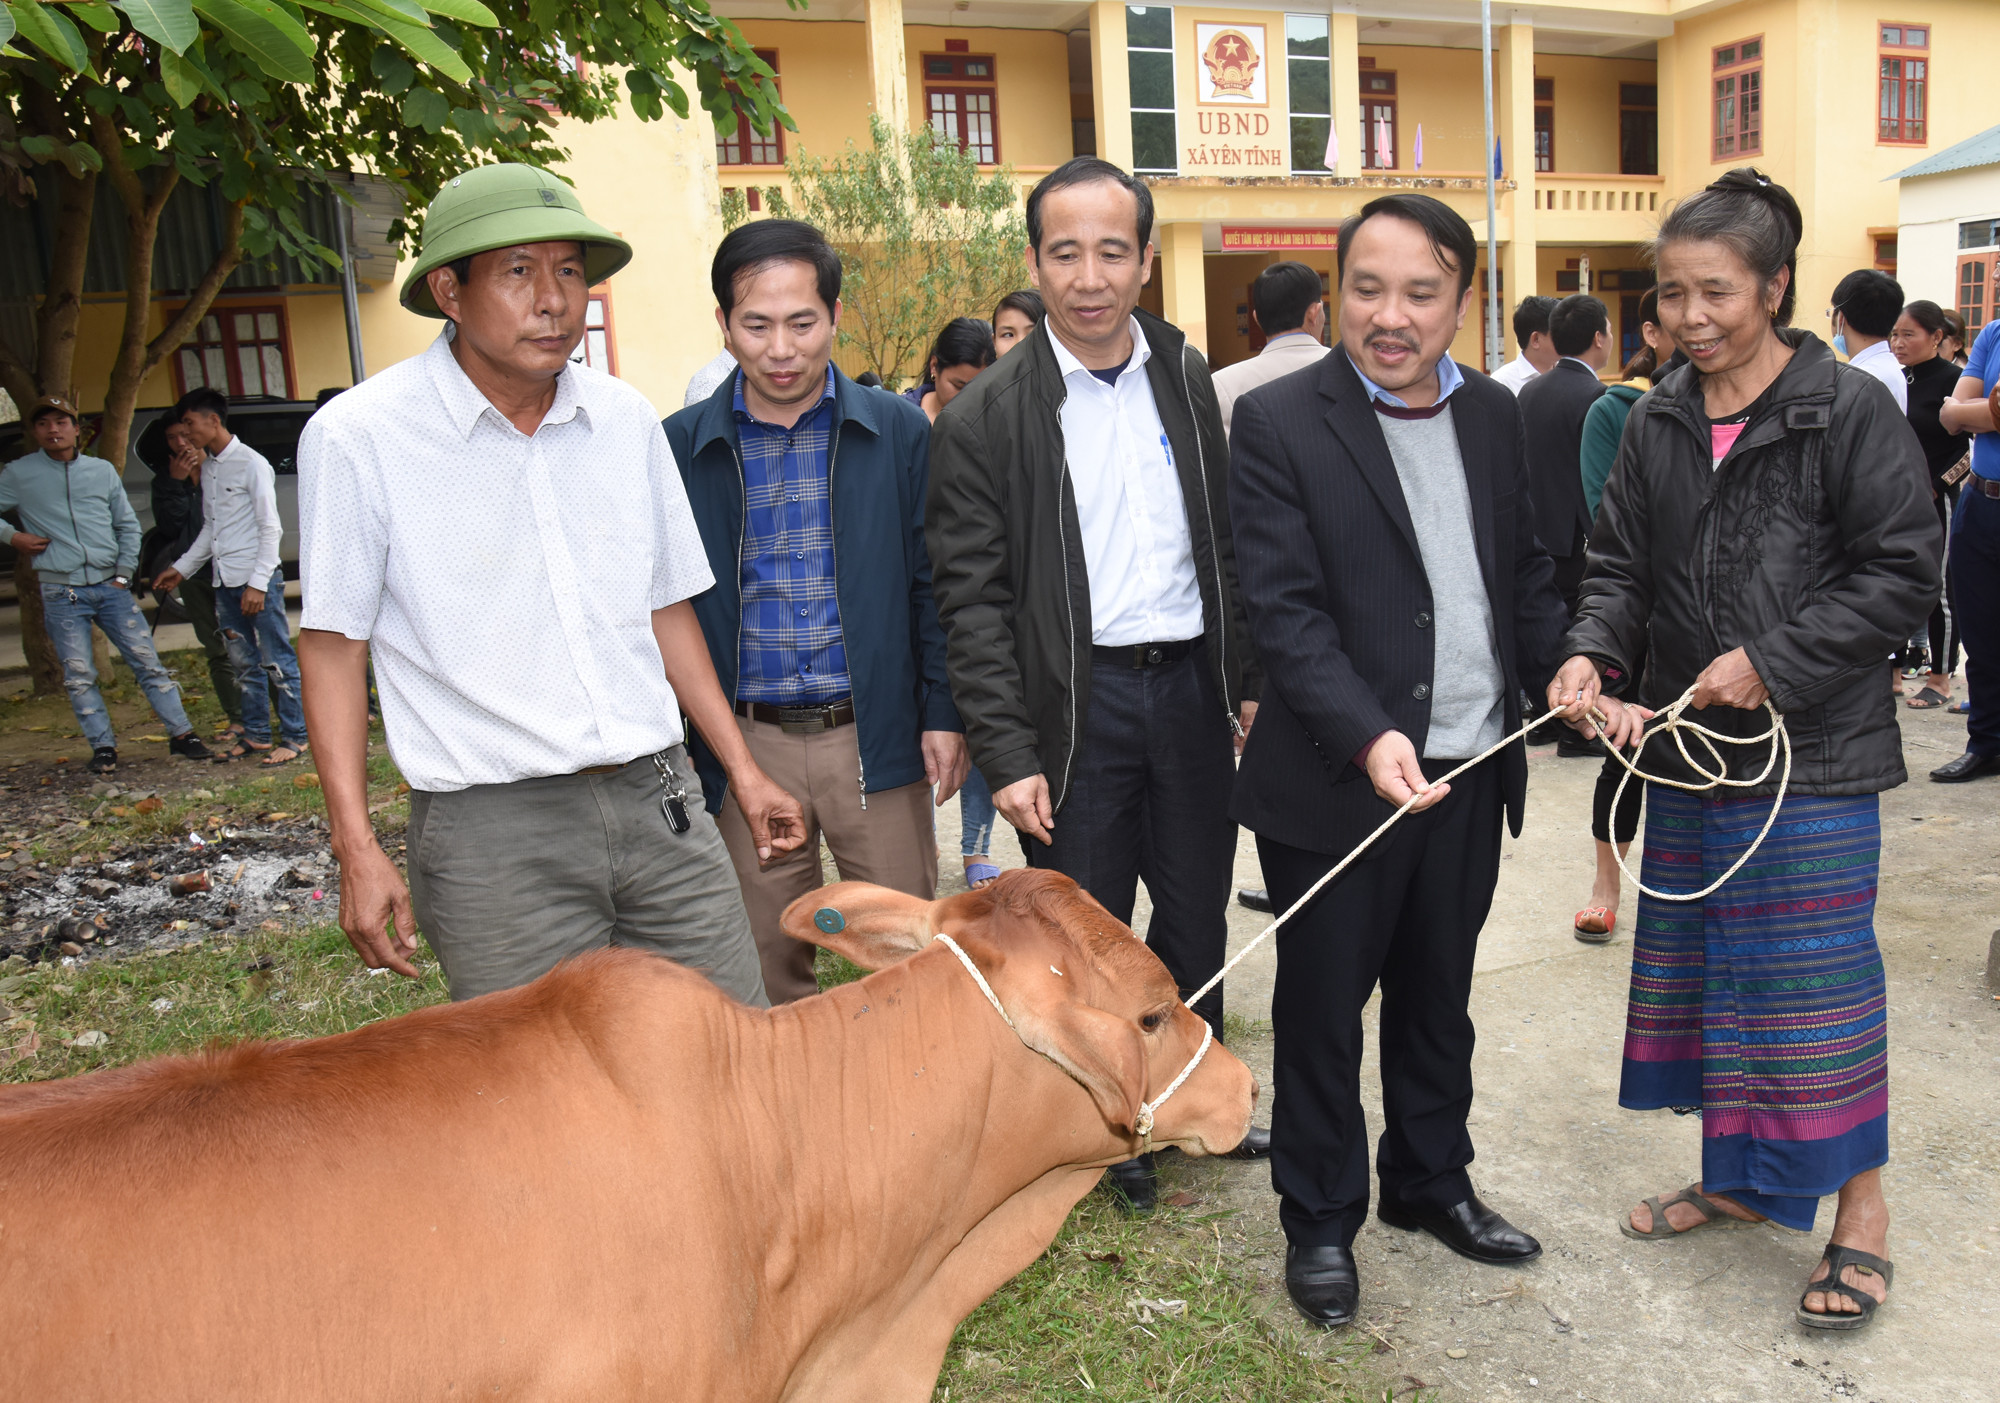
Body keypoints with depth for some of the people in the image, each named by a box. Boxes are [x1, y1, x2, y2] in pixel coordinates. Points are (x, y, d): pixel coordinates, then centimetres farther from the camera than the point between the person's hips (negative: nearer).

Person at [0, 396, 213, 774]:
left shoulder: (103, 470, 10)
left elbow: (128, 525, 14)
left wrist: (124, 573, 5)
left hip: (110, 586, 1)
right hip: (61, 592, -1)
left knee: (147, 661, -1)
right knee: (78, 676, 0)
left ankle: (181, 734, 3)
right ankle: (103, 747, 9)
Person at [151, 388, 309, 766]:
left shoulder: (251, 463, -8)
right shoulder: (207, 468, 15)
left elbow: (270, 529, -11)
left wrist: (257, 583, -16)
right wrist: (182, 568, 22)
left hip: (258, 579, -8)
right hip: (225, 580, 8)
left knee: (276, 660, -4)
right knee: (244, 661, 11)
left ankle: (294, 736, 1)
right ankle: (255, 733, 19)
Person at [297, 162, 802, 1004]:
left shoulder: (627, 420, 8)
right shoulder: (358, 438, -6)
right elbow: (333, 644, -2)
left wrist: (742, 770, 14)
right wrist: (356, 848, -7)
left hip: (658, 803, 4)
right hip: (493, 835, -4)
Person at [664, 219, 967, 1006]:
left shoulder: (899, 431, 1)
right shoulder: (681, 446, 1)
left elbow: (932, 583, 4)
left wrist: (943, 713, -2)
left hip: (874, 734, 0)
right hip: (744, 742, 1)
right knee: (765, 964, 12)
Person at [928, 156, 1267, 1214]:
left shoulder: (1188, 381, 6)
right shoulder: (984, 419, -7)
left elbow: (1227, 542, 11)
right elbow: (972, 601, -9)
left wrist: (1249, 680, 8)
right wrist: (1007, 754, -13)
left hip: (1192, 685, 4)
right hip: (1077, 701, -4)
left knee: (1197, 913, 16)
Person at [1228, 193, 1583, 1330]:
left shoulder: (1495, 415, 7)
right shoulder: (1278, 423, -11)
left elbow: (1526, 572, 15)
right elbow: (1286, 609, -17)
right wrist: (1367, 737, -28)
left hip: (1473, 769, 5)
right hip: (1339, 779, -5)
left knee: (1439, 998, 21)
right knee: (1322, 1011, 9)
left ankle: (1431, 1182, 41)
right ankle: (1320, 1222, 28)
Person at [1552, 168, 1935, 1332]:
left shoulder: (1851, 410, -9)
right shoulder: (1658, 423, 7)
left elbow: (1902, 573, -11)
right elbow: (1622, 564, 7)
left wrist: (1770, 661, -17)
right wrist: (1594, 651, -12)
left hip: (1815, 755, -6)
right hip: (1692, 751, 6)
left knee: (1818, 974, 0)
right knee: (1701, 963, 14)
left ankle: (1862, 1207, 19)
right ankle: (1738, 1178, 33)